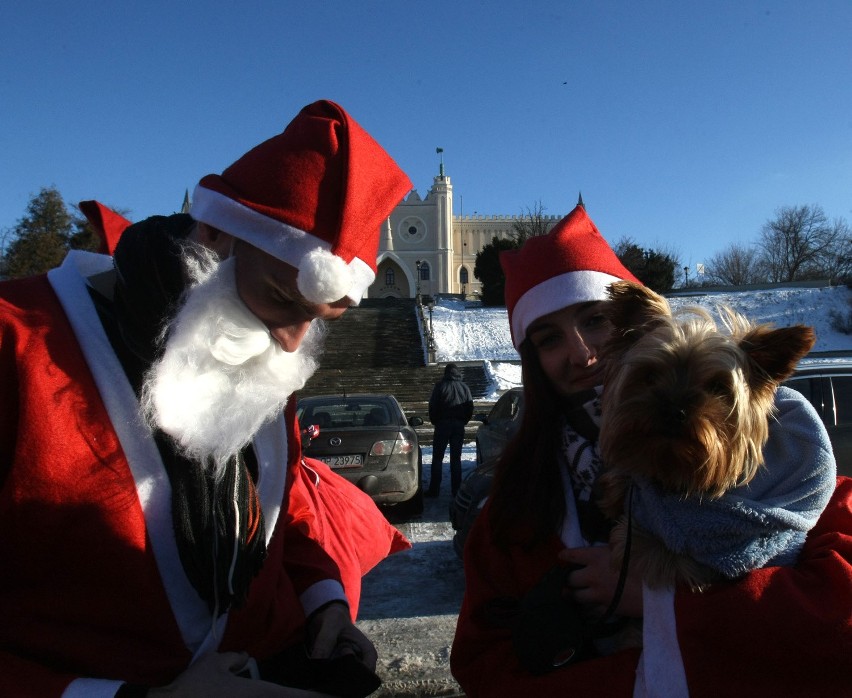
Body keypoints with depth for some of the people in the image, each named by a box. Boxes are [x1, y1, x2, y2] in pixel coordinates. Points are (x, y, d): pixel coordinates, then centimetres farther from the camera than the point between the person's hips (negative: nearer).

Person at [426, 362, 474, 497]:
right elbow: (470, 408, 8)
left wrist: (435, 421, 7)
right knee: (456, 458, 9)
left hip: (442, 424, -3)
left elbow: (433, 406, -6)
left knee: (437, 457, 2)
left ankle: (434, 489, 0)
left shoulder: (440, 386, -4)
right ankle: (456, 490, 8)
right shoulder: (464, 387, 7)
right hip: (459, 425, 3)